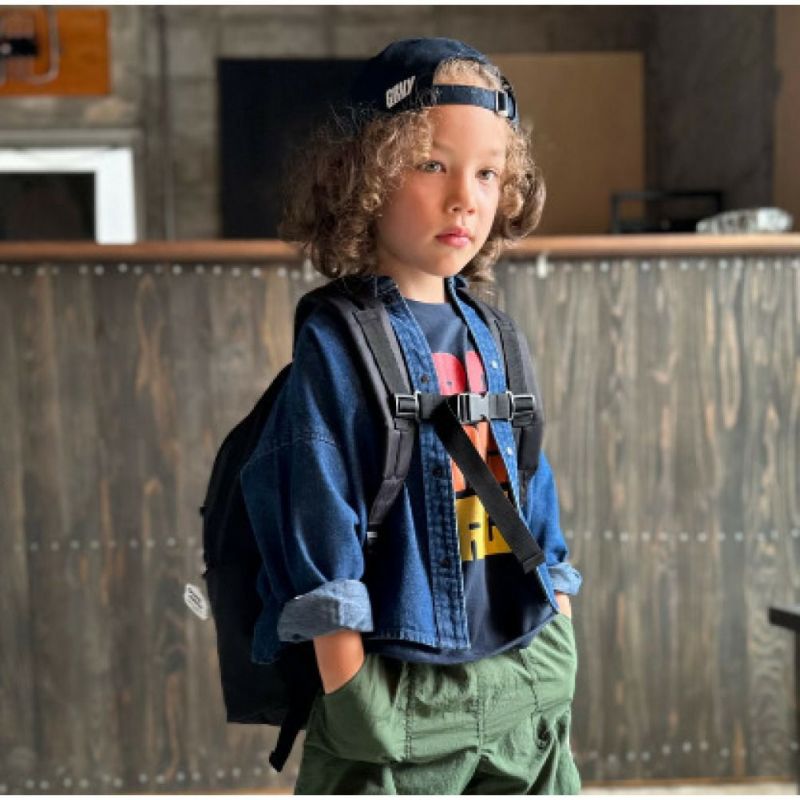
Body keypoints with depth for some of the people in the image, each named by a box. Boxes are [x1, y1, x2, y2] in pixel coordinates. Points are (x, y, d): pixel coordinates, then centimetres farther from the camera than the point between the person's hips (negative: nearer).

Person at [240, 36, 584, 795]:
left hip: (526, 682, 6)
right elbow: (319, 522, -13)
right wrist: (347, 695, -15)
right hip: (403, 694, -6)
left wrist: (563, 660, 12)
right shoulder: (338, 342, -11)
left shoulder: (491, 336, 8)